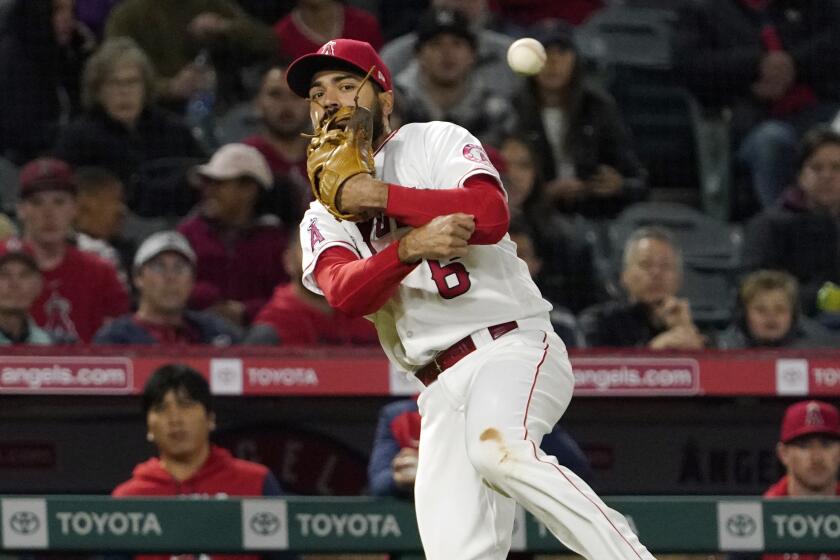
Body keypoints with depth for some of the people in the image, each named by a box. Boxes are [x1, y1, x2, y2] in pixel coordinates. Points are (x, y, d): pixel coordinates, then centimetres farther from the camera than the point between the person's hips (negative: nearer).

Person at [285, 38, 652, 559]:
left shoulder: (437, 141, 8)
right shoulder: (324, 219, 17)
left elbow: (491, 214, -14)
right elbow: (346, 293, -7)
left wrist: (381, 197, -9)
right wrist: (410, 248, -25)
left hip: (511, 346, -5)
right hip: (443, 392, 5)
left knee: (497, 448, -35)